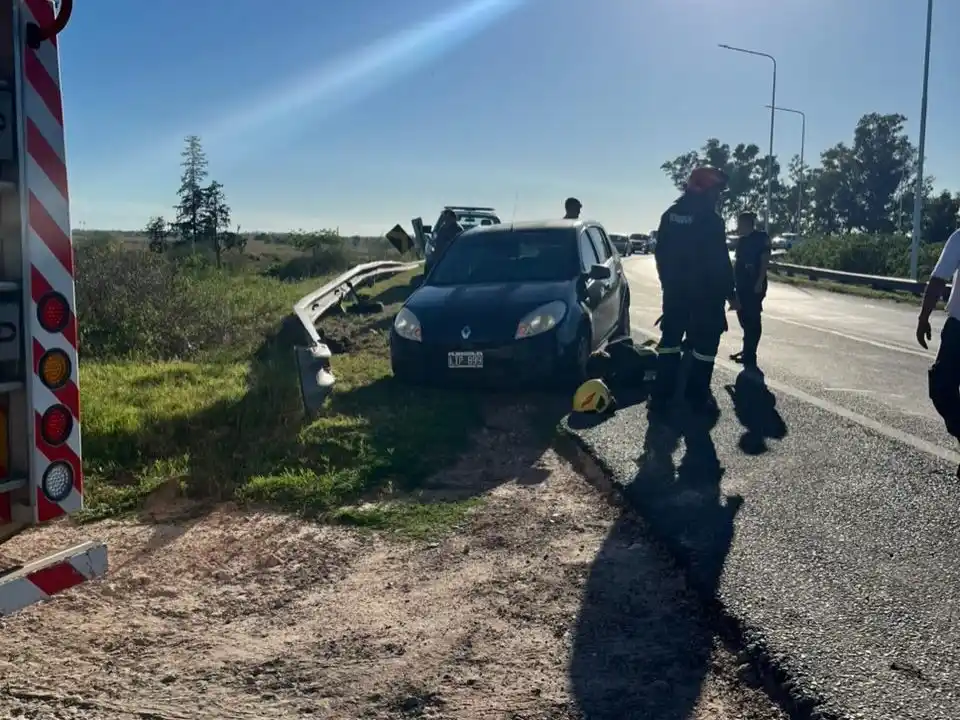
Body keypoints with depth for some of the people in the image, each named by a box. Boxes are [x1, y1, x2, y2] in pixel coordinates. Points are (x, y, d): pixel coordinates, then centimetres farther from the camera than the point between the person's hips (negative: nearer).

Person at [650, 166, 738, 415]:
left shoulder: (670, 215, 6)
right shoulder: (711, 220, -15)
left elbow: (660, 253, 12)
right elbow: (720, 262, -15)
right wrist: (731, 293, -7)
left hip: (674, 289, 6)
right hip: (706, 292, -6)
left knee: (670, 339, 10)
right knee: (704, 344, 3)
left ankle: (661, 396, 7)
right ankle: (698, 397, 5)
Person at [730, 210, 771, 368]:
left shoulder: (761, 237, -6)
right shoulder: (741, 240, 15)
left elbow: (765, 260, -11)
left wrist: (760, 282, -18)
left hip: (755, 285, -8)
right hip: (742, 284, 8)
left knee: (753, 319, -5)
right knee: (744, 317, 12)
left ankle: (750, 355, -3)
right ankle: (747, 350, 23)